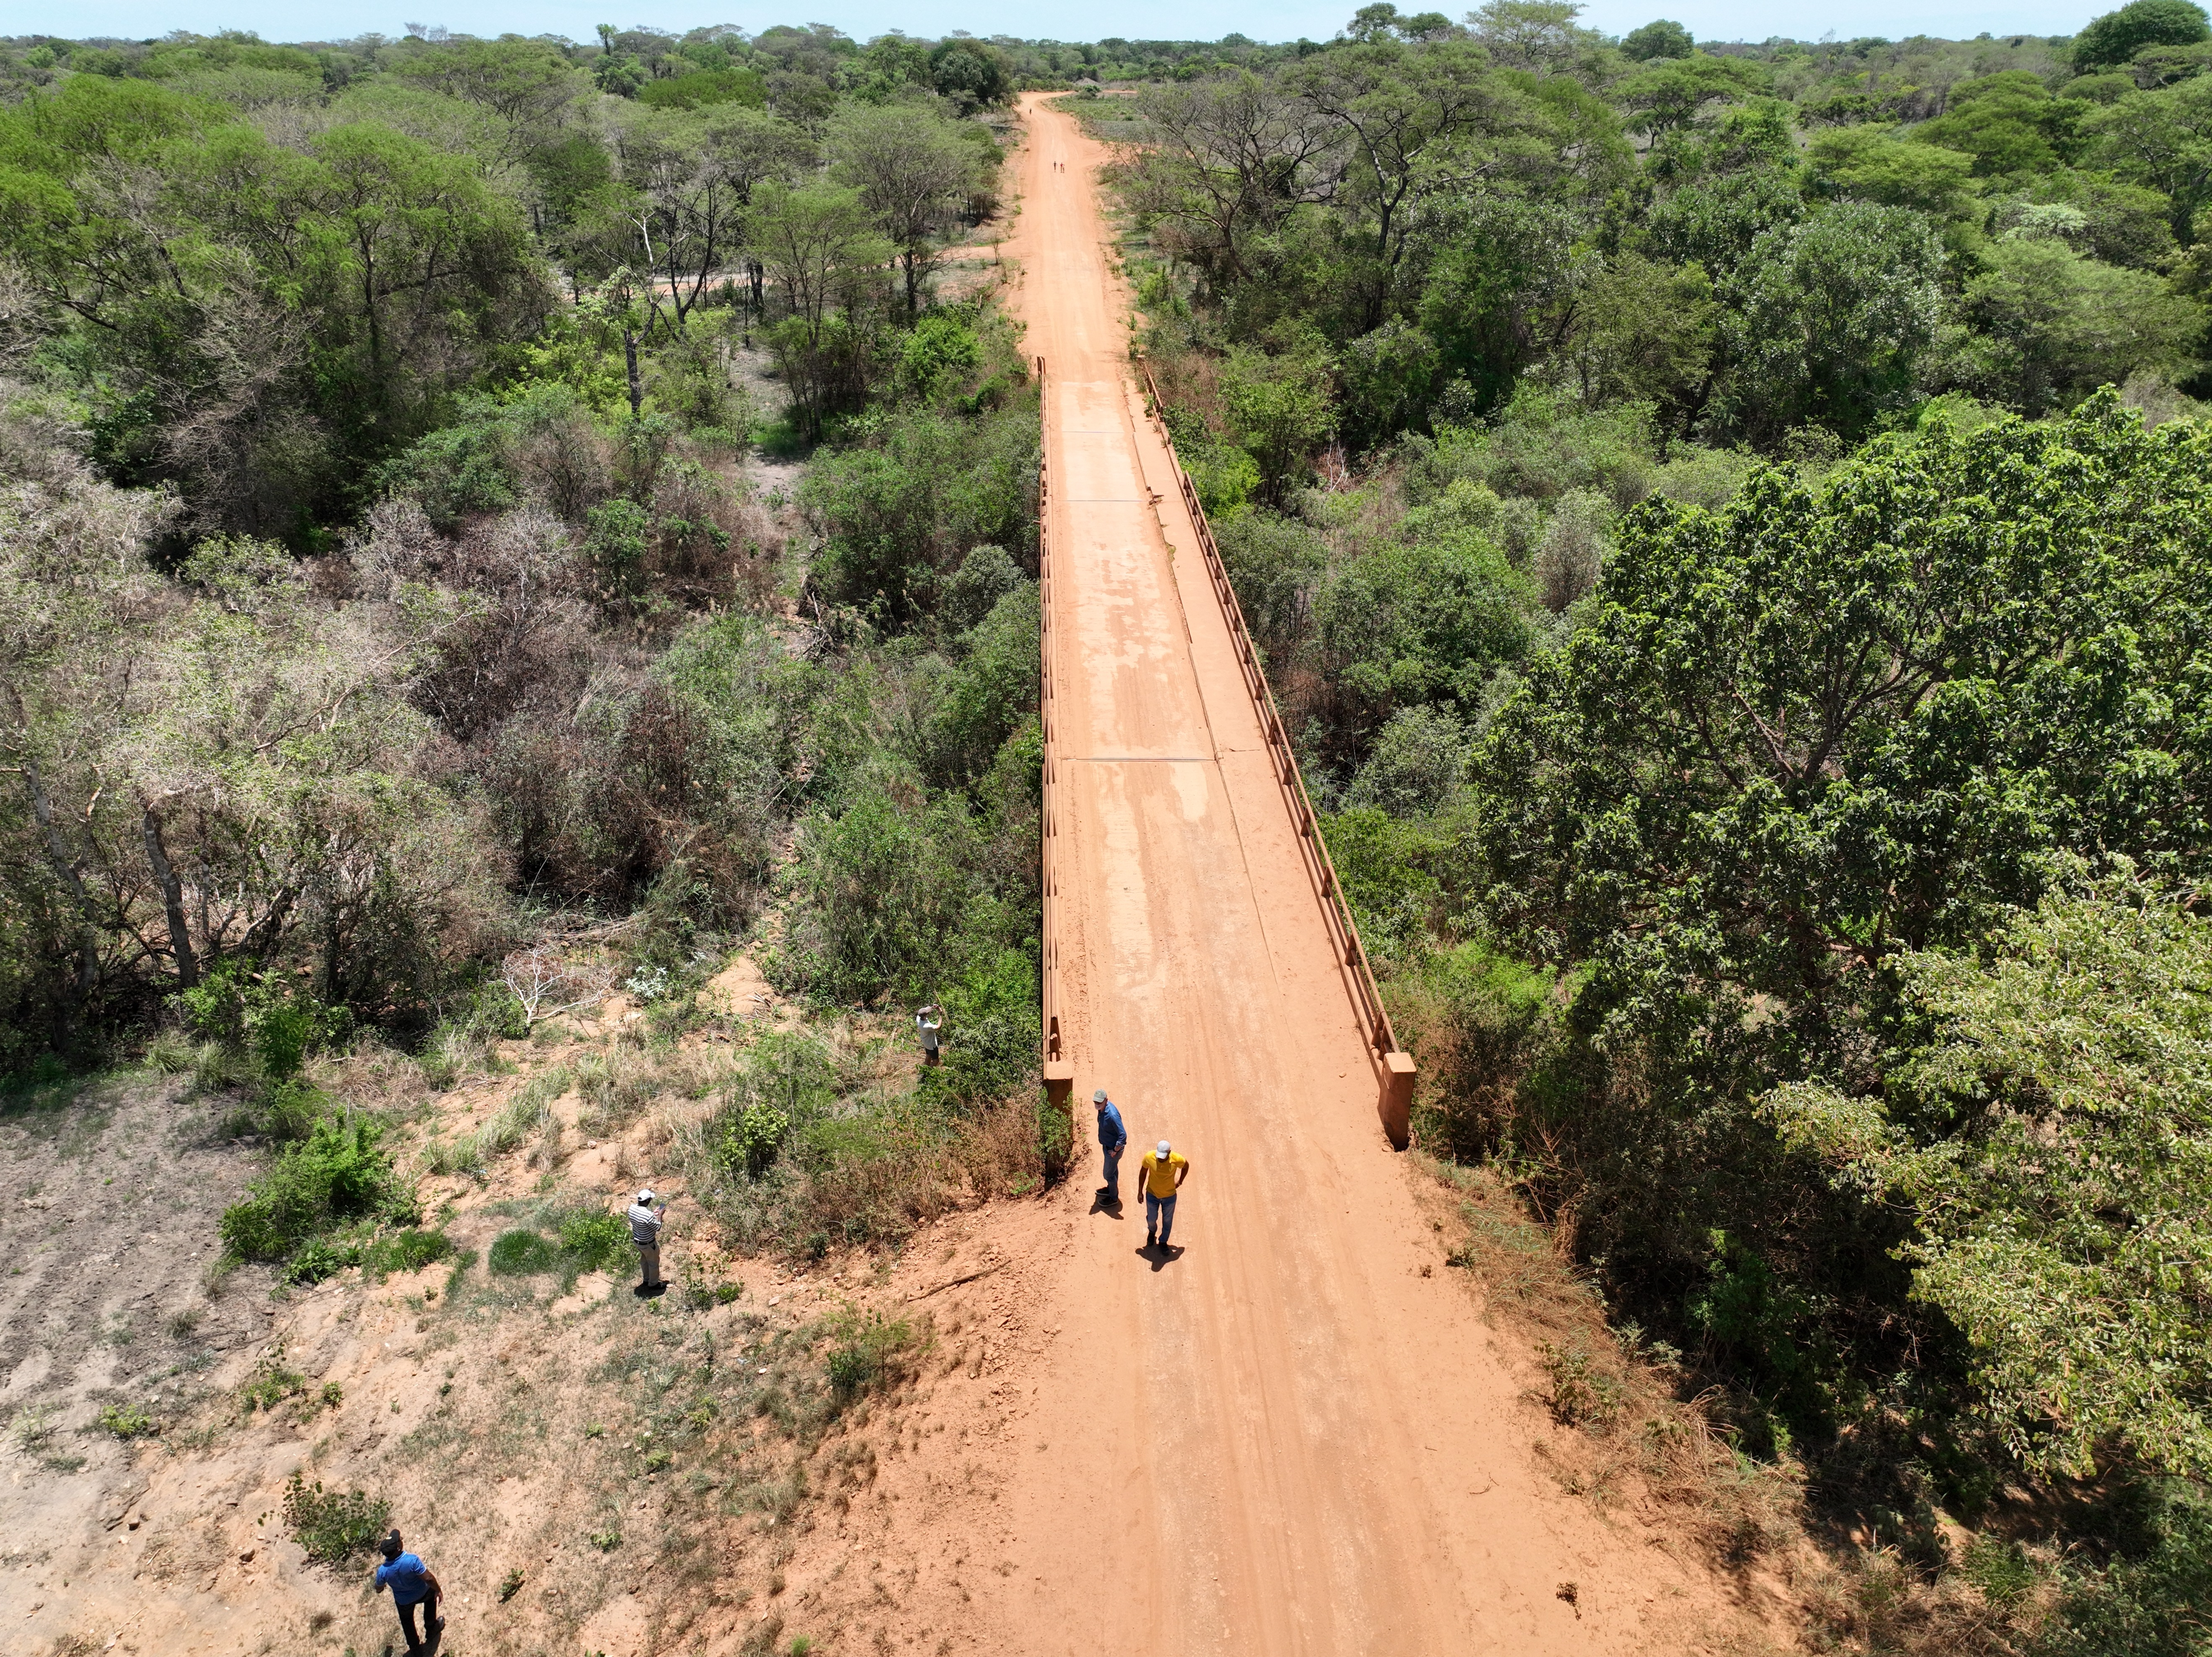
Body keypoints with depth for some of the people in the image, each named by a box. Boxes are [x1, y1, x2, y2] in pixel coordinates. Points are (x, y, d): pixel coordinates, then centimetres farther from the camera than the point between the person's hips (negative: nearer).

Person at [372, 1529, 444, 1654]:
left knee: (407, 1621, 31)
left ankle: (414, 1646, 52)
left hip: (404, 1601, 1)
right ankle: (432, 1628, 48)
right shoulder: (412, 1560, -40)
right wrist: (438, 1591, -13)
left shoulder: (383, 1571, -31)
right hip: (422, 1594, -1)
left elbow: (379, 1588, -7)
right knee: (432, 1593, 34)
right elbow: (429, 1579, -32)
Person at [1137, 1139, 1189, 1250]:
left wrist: (1180, 1182, 3)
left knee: (1167, 1221, 20)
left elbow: (1186, 1166, -4)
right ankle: (1152, 1231, 57)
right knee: (1151, 1219, 22)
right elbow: (1143, 1172, -9)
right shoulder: (1149, 1157, -29)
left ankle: (1163, 1241, 48)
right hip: (1152, 1195, 0)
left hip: (1170, 1196, 0)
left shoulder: (1177, 1159, -30)